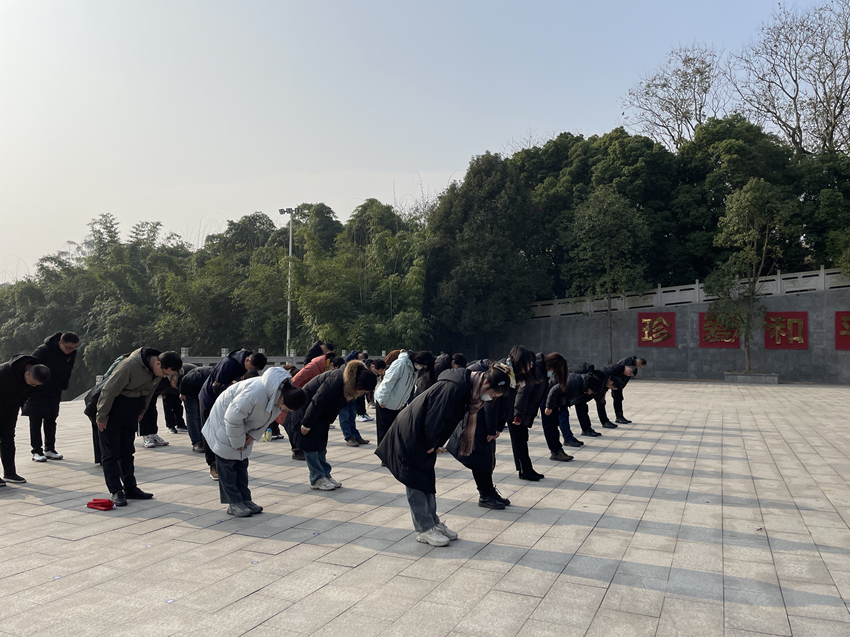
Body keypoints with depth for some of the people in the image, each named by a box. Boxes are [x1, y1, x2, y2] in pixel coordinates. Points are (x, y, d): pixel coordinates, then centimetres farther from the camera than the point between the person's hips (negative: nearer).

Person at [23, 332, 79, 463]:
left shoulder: (72, 354, -7)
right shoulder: (43, 351, -24)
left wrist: (63, 388, 11)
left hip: (54, 393, 5)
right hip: (36, 393, -5)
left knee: (51, 421, 10)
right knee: (36, 422, 0)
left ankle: (49, 449, 17)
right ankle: (37, 451, 4)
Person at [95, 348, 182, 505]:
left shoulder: (160, 370, -9)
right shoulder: (130, 366, -31)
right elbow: (109, 390, -22)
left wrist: (142, 412, 14)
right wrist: (102, 417, -15)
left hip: (131, 415, 7)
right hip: (113, 413, -7)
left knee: (127, 451, 12)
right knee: (111, 453, -4)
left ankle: (130, 488, 16)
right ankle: (116, 491, -2)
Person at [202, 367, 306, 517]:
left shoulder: (285, 392, -17)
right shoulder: (255, 394, -43)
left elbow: (266, 418, 2)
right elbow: (232, 418, -32)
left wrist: (253, 435, -8)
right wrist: (238, 443, -19)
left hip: (243, 424, 8)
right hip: (224, 419, -8)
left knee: (242, 461, 12)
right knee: (227, 462, -4)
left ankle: (245, 500, 17)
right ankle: (234, 504, 2)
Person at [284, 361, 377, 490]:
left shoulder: (349, 384, -7)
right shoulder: (336, 380, -34)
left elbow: (336, 406, 6)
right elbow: (317, 402, -30)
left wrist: (329, 422, 9)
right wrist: (307, 424, -24)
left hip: (320, 414, 9)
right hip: (305, 409, -9)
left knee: (321, 445, 11)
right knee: (311, 445, -5)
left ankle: (325, 475, 16)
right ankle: (317, 479, 2)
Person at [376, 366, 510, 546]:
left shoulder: (467, 389, 2)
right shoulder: (453, 387, -30)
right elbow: (435, 418, -27)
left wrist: (434, 445, 6)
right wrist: (430, 445, -14)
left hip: (423, 436, 10)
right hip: (409, 435, -10)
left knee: (428, 480, 15)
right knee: (416, 483, -1)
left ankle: (433, 522, 24)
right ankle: (425, 530, 7)